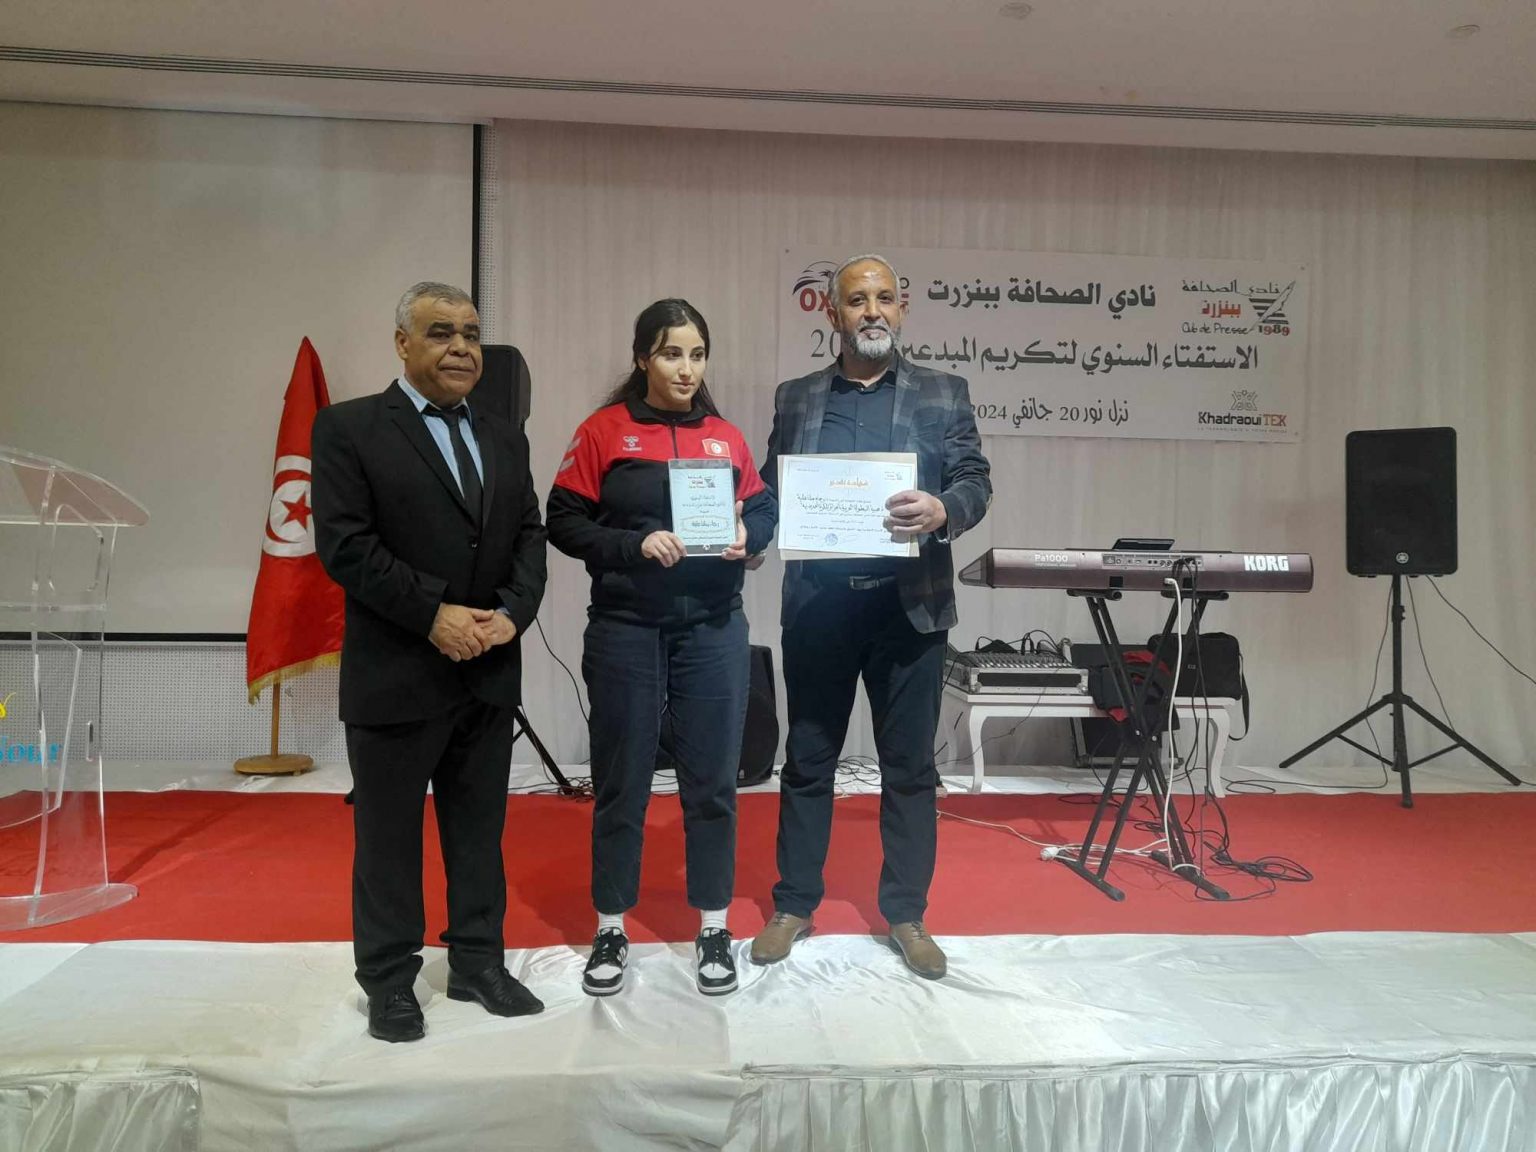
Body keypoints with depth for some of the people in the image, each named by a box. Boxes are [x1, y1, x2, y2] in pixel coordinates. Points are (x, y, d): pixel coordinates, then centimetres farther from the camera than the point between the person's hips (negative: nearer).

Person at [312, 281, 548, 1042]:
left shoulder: (504, 438, 12)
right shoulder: (348, 428, -4)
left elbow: (529, 536, 8)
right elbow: (343, 544, -12)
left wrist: (513, 611, -9)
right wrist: (434, 614, -18)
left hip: (489, 672, 5)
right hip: (396, 675, -5)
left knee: (479, 829, 14)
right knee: (388, 834, 8)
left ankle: (478, 964, 28)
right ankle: (389, 981, 24)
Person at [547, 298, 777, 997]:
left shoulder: (725, 436, 7)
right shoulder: (603, 431, -2)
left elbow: (763, 510, 12)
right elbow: (565, 523, -4)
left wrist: (746, 535, -10)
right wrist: (636, 545, -18)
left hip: (713, 630, 2)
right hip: (625, 631, -2)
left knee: (712, 780, 8)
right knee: (621, 783, 8)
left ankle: (713, 929, 24)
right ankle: (611, 931, 25)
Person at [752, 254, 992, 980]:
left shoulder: (943, 394, 7)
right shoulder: (795, 398, 11)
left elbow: (976, 483, 0)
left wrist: (943, 510, -21)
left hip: (909, 603, 0)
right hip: (817, 601, 1)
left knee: (909, 765, 8)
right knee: (807, 760, 10)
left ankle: (906, 915, 23)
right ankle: (793, 906, 25)